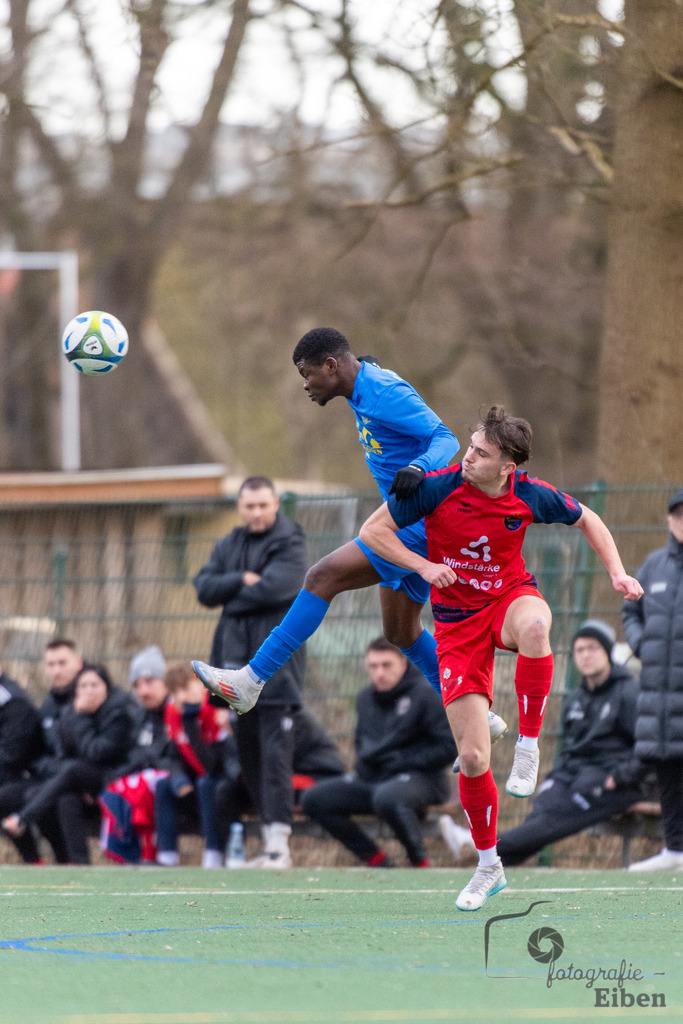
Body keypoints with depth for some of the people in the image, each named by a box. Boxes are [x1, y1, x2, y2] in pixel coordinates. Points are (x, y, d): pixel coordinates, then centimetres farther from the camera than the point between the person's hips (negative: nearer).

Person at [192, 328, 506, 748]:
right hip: (408, 524, 11)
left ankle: (252, 680, -19)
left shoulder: (385, 393, -17)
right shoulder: (363, 393, 14)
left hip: (419, 525, -11)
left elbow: (446, 438, -25)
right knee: (401, 631, 19)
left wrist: (418, 468, -43)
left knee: (323, 577, -18)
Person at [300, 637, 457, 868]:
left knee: (386, 798, -41)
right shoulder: (367, 698, 12)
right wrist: (362, 765, 6)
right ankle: (375, 860, -2)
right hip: (374, 779, 8)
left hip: (421, 779, -8)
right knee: (313, 800, -4)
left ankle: (420, 863, -21)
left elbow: (449, 747, -12)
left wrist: (403, 763, -14)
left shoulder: (426, 694, -9)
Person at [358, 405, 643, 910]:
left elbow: (588, 520, 8)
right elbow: (372, 531, -7)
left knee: (534, 625, -42)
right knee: (473, 758, -5)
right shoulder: (437, 488, -17)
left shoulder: (532, 497, -12)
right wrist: (424, 565, -19)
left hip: (511, 597, 0)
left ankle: (528, 748, -24)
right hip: (457, 618, 0)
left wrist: (617, 572, -4)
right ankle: (489, 865, 18)